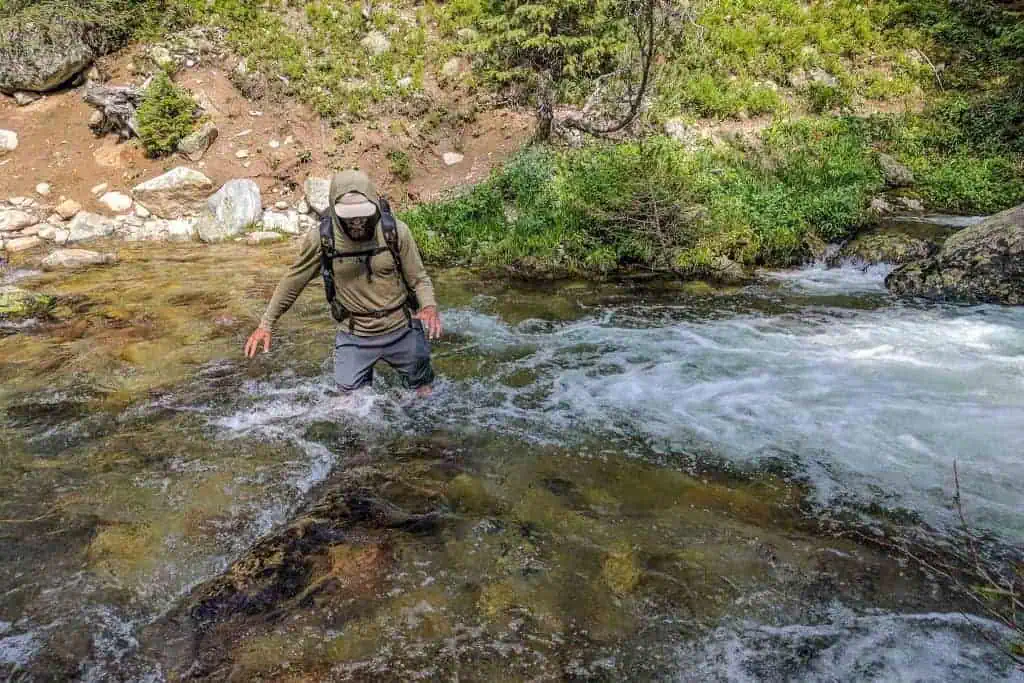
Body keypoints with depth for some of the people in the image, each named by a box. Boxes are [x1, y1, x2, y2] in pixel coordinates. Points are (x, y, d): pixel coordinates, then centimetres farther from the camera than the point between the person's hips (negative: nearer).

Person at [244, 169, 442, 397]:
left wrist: (429, 305, -28)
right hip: (354, 335, 0)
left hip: (400, 330, 0)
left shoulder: (395, 231, -18)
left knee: (420, 380, 19)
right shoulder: (320, 238, -16)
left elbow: (418, 278, -7)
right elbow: (293, 281, -2)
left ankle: (424, 386, 52)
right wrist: (266, 324, 1)